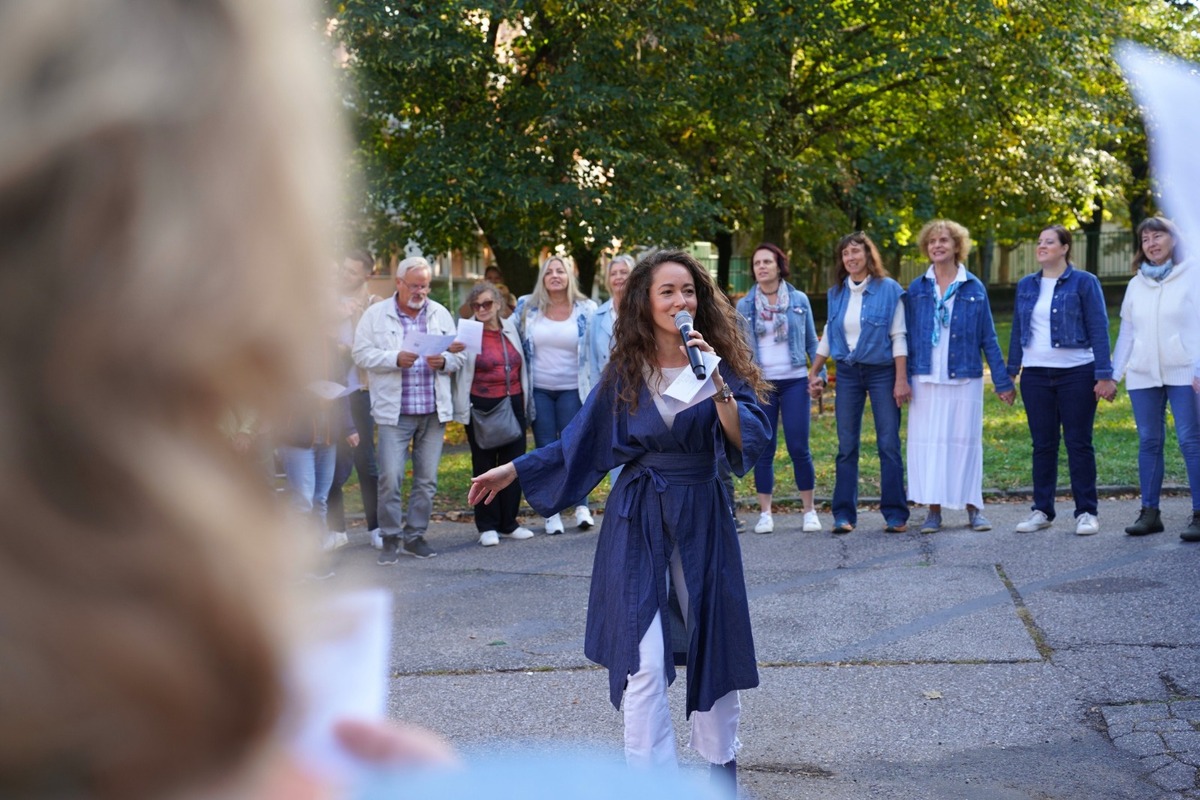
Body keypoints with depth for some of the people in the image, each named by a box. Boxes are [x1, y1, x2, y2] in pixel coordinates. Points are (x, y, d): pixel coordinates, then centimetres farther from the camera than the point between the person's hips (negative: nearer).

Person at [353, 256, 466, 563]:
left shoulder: (440, 314, 12)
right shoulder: (376, 315, 3)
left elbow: (458, 357, 12)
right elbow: (362, 353, -4)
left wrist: (443, 361, -11)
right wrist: (396, 359, -17)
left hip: (434, 411, 3)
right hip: (394, 411, -3)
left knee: (427, 478, 6)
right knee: (390, 478, -8)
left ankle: (415, 536, 18)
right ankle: (390, 538, 5)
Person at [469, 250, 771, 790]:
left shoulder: (719, 362, -1)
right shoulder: (625, 373, 2)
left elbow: (749, 441, -13)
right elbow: (581, 445, 11)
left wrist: (716, 385, -25)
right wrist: (513, 470, 9)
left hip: (702, 518, 0)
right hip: (638, 522, 0)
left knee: (712, 647, 12)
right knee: (643, 665, -7)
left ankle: (722, 766, 32)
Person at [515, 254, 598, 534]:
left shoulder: (586, 310, -1)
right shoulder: (527, 307, 2)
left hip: (572, 390, -1)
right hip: (539, 390, 1)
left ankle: (581, 506, 10)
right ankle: (552, 512, 11)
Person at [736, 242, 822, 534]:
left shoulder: (799, 300, 4)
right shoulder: (744, 306, 5)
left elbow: (812, 343, 8)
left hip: (795, 382, -1)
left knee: (799, 447, -3)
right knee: (764, 450, 3)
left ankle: (809, 510, 9)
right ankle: (765, 513, 12)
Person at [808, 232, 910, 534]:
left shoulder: (889, 290, -5)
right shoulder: (837, 293, 7)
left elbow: (898, 337, -8)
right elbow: (828, 335, 15)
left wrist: (901, 379, -13)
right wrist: (813, 373, 12)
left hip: (882, 371, -4)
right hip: (848, 373, 4)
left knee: (889, 445, -1)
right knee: (847, 446, 4)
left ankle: (895, 514, 6)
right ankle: (844, 515, 8)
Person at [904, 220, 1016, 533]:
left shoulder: (974, 289, 3)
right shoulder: (917, 289, 6)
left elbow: (988, 338, 4)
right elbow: (907, 337, 6)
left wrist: (1002, 381, 2)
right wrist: (903, 379, 1)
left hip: (965, 378, -1)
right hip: (926, 379, 1)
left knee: (966, 440, 3)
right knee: (928, 441, 1)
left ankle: (973, 508, 12)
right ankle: (933, 510, 8)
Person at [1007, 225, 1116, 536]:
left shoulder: (1084, 283, -2)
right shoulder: (1026, 285, 10)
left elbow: (1098, 330, -5)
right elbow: (1017, 331, 14)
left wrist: (1104, 375, -11)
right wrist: (1010, 371, 11)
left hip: (1076, 373, -4)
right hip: (1036, 376, 4)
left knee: (1079, 443, 0)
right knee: (1042, 445, 7)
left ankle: (1087, 512, 7)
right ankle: (1042, 511, 14)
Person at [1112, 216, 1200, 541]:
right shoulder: (1136, 284, 13)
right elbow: (1126, 332, 16)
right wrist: (1113, 373, 12)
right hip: (1143, 374, 4)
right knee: (1149, 442, 5)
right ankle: (1149, 512, 10)